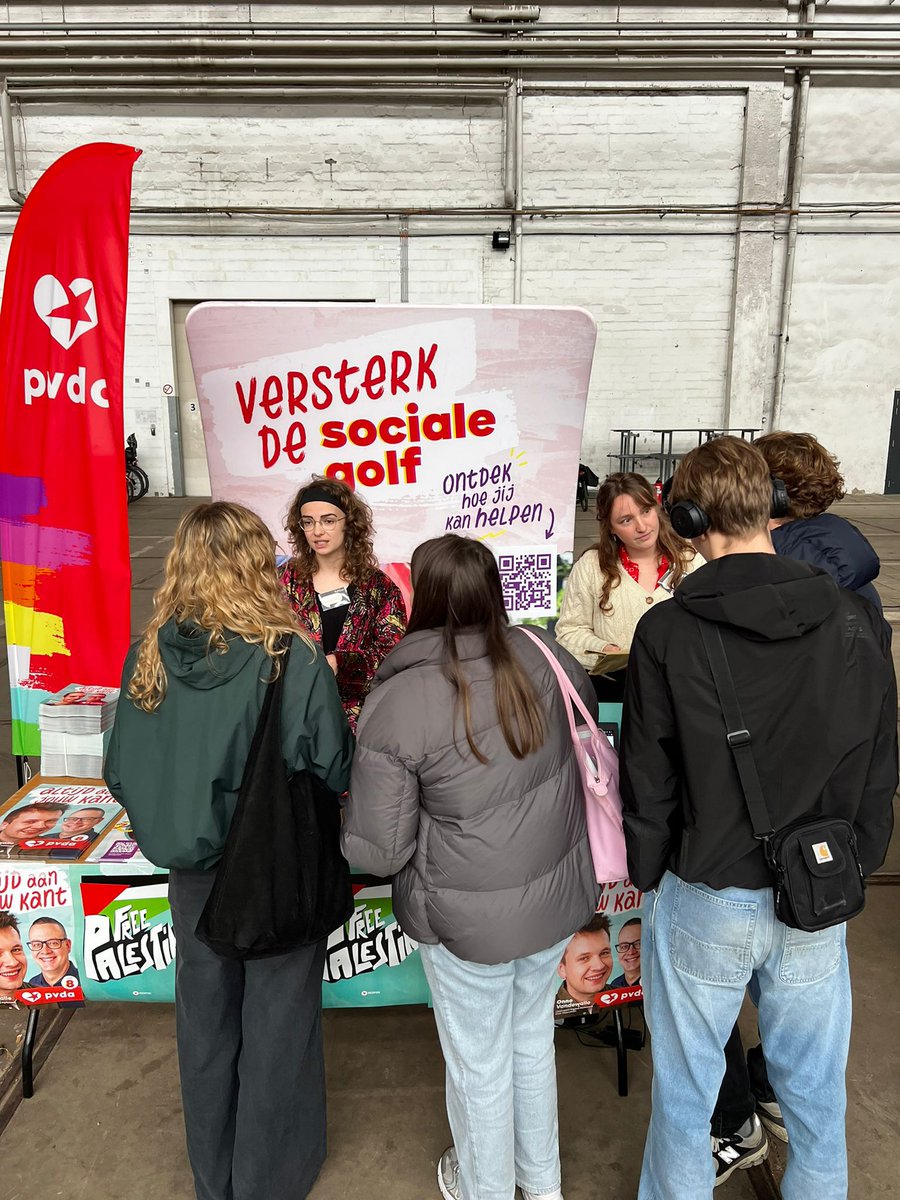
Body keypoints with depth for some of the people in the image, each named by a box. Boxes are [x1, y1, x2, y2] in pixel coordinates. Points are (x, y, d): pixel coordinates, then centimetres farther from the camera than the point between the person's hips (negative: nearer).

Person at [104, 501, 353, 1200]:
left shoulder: (149, 657, -11)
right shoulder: (292, 658, -23)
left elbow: (122, 771, -3)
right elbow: (335, 770, -16)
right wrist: (324, 688, -1)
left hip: (193, 872, 4)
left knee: (205, 1018, 23)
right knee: (276, 1021, 17)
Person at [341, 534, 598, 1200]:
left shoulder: (398, 702, -26)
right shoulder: (541, 657, -12)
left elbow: (378, 851, -21)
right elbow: (588, 704, 12)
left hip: (471, 920, -4)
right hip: (557, 899, 5)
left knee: (480, 1066, 22)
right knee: (534, 1040, 29)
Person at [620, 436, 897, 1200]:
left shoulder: (669, 632, -17)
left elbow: (647, 780, -10)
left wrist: (648, 875, 6)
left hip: (705, 901, -3)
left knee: (685, 1092, 18)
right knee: (815, 1094, 22)